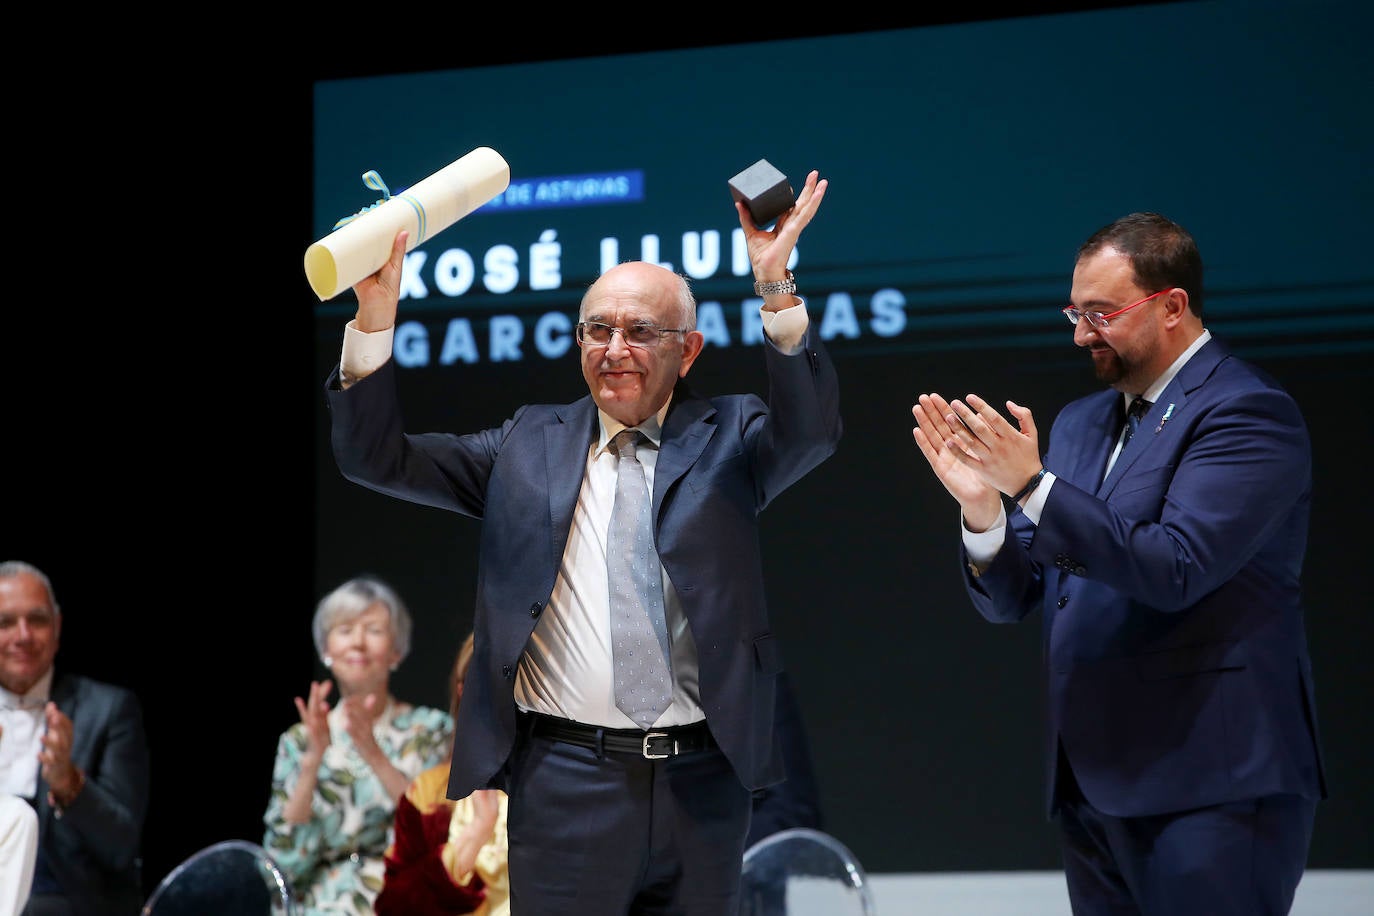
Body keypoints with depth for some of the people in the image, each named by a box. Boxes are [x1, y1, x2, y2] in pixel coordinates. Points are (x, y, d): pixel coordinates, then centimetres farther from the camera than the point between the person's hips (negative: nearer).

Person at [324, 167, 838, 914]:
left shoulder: (727, 438, 7)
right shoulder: (529, 445, 11)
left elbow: (812, 431, -13)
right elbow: (376, 458, 5)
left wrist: (774, 288, -27)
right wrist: (375, 313, -9)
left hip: (705, 784, 0)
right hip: (565, 781, 0)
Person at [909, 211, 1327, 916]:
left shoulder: (1246, 411, -9)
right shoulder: (1081, 423, 15)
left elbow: (1175, 569, -22)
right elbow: (1009, 600, 11)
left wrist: (1031, 484, -23)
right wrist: (982, 506, -9)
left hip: (1211, 787, -7)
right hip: (1094, 781, 8)